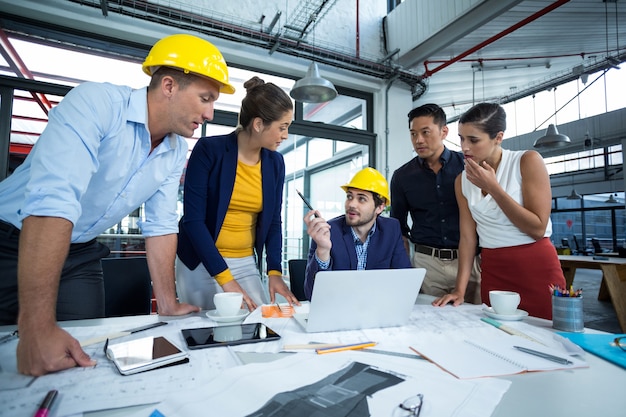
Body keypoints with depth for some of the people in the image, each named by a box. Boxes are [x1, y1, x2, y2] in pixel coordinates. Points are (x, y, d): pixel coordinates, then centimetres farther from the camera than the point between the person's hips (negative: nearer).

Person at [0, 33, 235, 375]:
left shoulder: (176, 153, -5)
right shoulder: (96, 103, -26)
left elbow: (161, 226, -2)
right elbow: (52, 201, -36)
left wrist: (167, 305, -3)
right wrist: (36, 327, -39)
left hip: (80, 255, 6)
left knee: (85, 358, 9)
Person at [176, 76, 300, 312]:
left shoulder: (275, 163, 1)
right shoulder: (209, 150, -13)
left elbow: (273, 222, 4)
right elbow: (192, 219, -17)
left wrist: (274, 271, -10)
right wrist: (225, 279, -21)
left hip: (247, 264, 4)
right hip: (202, 263, -3)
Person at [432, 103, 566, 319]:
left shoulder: (528, 161, -7)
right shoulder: (463, 180, 3)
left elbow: (537, 228, -13)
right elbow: (467, 236, -1)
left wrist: (493, 187, -16)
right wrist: (459, 289, -8)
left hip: (537, 269, -2)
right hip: (492, 271, 3)